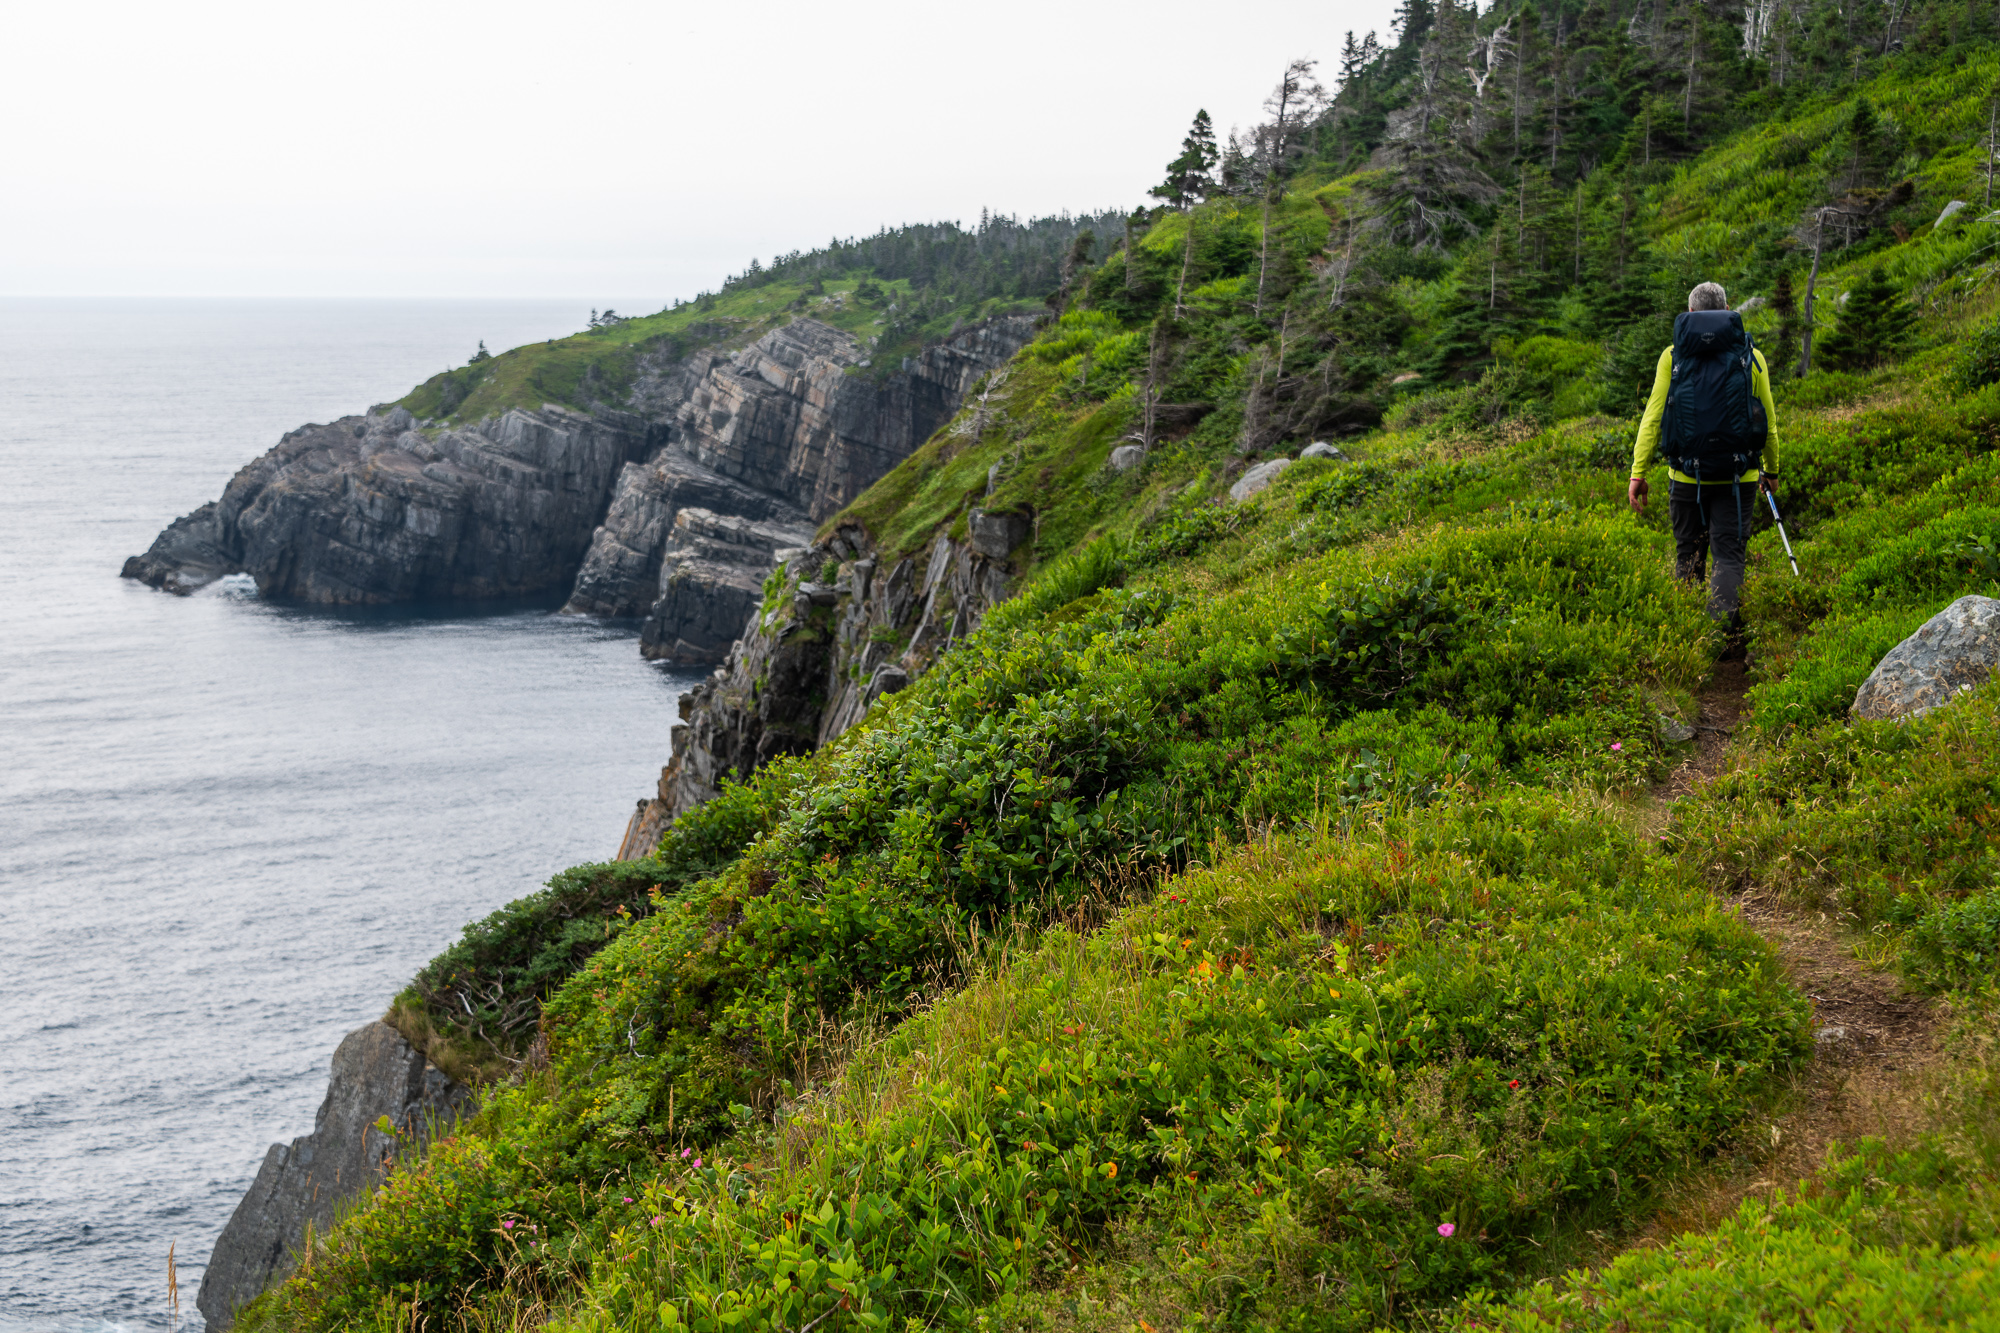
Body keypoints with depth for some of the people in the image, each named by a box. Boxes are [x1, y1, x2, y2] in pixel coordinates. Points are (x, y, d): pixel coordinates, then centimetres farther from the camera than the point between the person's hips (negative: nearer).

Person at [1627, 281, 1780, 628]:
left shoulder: (1674, 356, -1)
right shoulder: (1751, 357, 2)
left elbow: (1654, 417, -5)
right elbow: (1768, 422, 8)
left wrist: (1638, 472, -3)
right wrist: (1771, 471, 22)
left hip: (1687, 475, 0)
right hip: (1737, 478, 0)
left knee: (1688, 557, 14)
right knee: (1728, 554, -1)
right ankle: (1720, 625, -21)